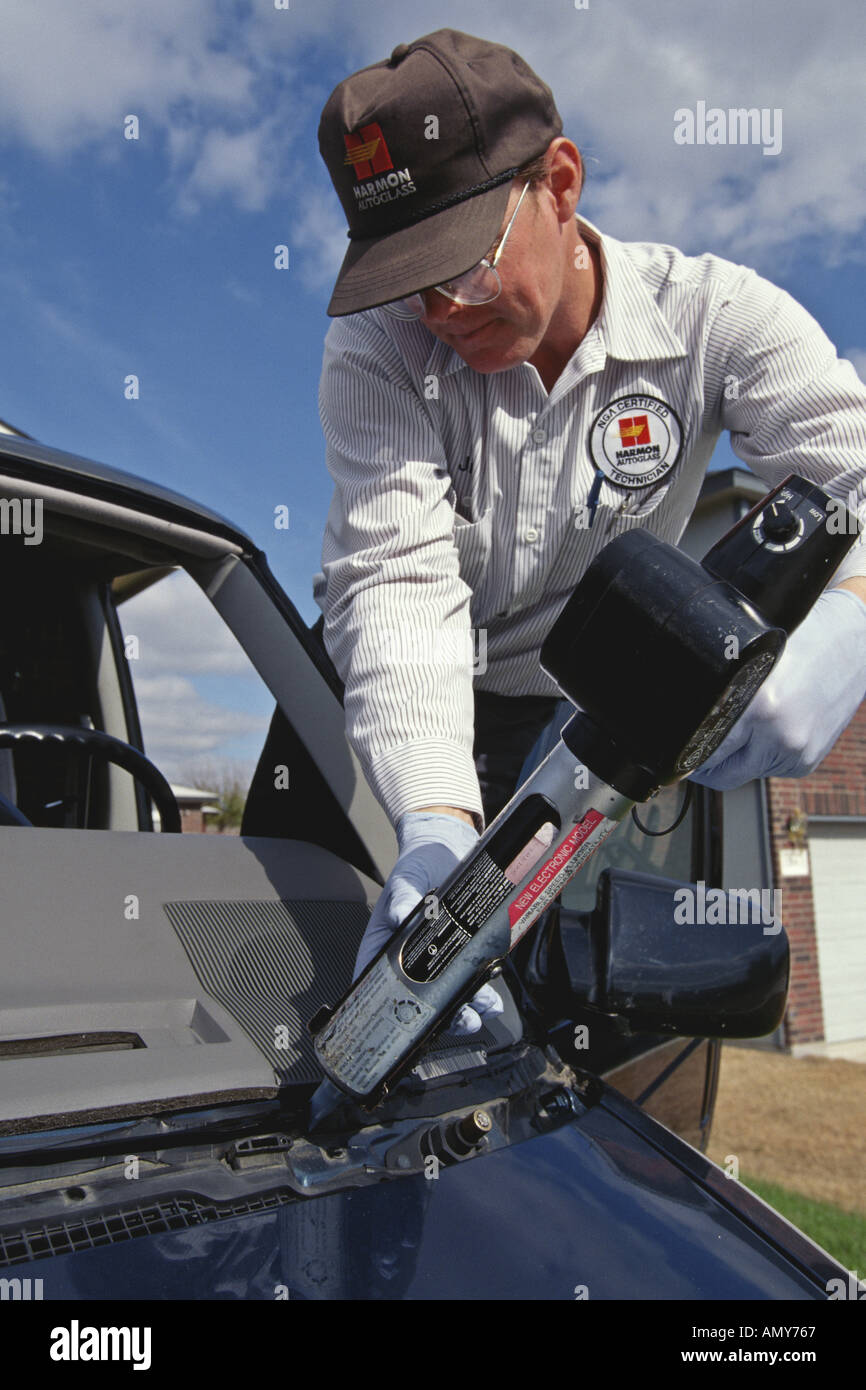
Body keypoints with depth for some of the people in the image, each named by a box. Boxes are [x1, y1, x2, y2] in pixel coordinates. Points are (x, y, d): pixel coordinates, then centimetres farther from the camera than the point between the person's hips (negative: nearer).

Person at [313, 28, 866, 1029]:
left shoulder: (712, 316, -15)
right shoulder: (373, 351, -17)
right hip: (387, 703, 1)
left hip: (587, 708, 0)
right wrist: (433, 823, -45)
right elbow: (396, 576, -30)